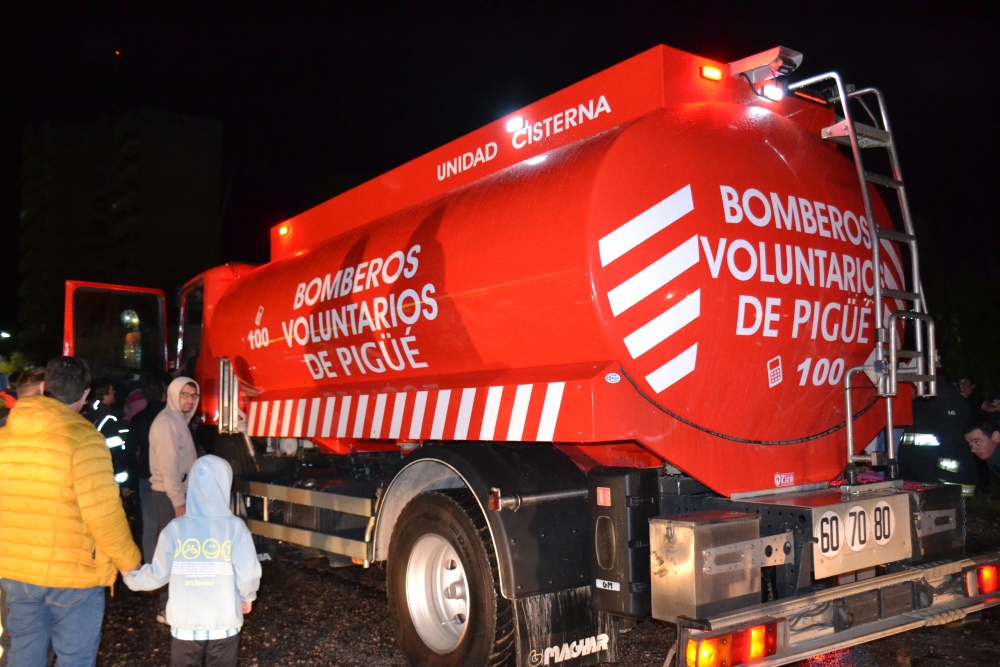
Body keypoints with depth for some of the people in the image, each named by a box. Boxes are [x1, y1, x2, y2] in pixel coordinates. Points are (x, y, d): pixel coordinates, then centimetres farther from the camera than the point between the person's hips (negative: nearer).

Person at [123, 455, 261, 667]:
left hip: (185, 624, 1)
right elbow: (248, 574, -12)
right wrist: (247, 596, 9)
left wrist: (130, 577, 17)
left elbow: (158, 575, -4)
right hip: (224, 623, -1)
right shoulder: (235, 527, -12)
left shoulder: (175, 528, -9)